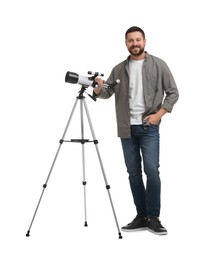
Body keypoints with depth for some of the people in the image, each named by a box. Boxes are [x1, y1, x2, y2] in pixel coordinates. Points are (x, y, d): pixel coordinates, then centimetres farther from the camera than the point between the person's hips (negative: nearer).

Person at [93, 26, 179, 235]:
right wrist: (98, 88, -20)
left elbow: (173, 92, 0)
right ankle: (141, 217, 14)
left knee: (151, 170, -13)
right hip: (127, 129, 4)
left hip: (149, 127, -3)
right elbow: (107, 92, 4)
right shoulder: (119, 69, 10)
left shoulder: (158, 65, 1)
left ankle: (153, 218, -3)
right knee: (134, 172, 6)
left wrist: (159, 114, -11)